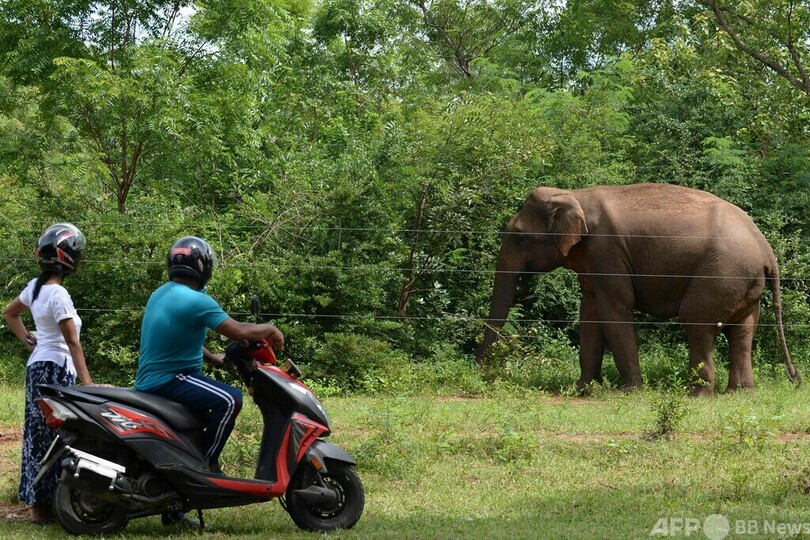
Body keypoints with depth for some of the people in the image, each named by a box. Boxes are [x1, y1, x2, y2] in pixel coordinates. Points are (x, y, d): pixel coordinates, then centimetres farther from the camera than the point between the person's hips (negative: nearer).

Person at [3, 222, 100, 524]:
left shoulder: (35, 287, 7)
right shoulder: (58, 295, -19)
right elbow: (72, 342, -21)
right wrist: (86, 381, -22)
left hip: (37, 365, 9)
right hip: (56, 369, -9)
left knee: (39, 434, 14)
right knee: (53, 437, -5)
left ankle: (37, 499, 21)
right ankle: (44, 505, -2)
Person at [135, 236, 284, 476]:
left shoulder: (161, 294, 10)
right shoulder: (196, 301, -19)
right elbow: (238, 331, -19)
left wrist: (212, 357, 21)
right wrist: (271, 330, -3)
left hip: (150, 378, 10)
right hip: (166, 381, -10)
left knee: (216, 393, 29)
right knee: (230, 400, -22)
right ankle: (207, 464, -15)